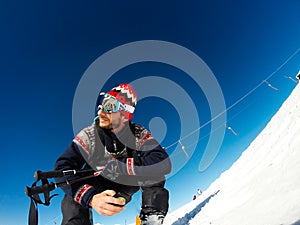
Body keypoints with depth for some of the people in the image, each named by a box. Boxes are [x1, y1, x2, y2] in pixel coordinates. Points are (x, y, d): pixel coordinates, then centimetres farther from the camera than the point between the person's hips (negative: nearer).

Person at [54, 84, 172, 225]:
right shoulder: (88, 136, -19)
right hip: (95, 188, 1)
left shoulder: (139, 135, -19)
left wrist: (116, 166, -38)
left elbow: (163, 163, -33)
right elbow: (62, 167, -28)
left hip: (126, 186, 0)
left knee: (154, 170, -26)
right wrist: (90, 198, -44)